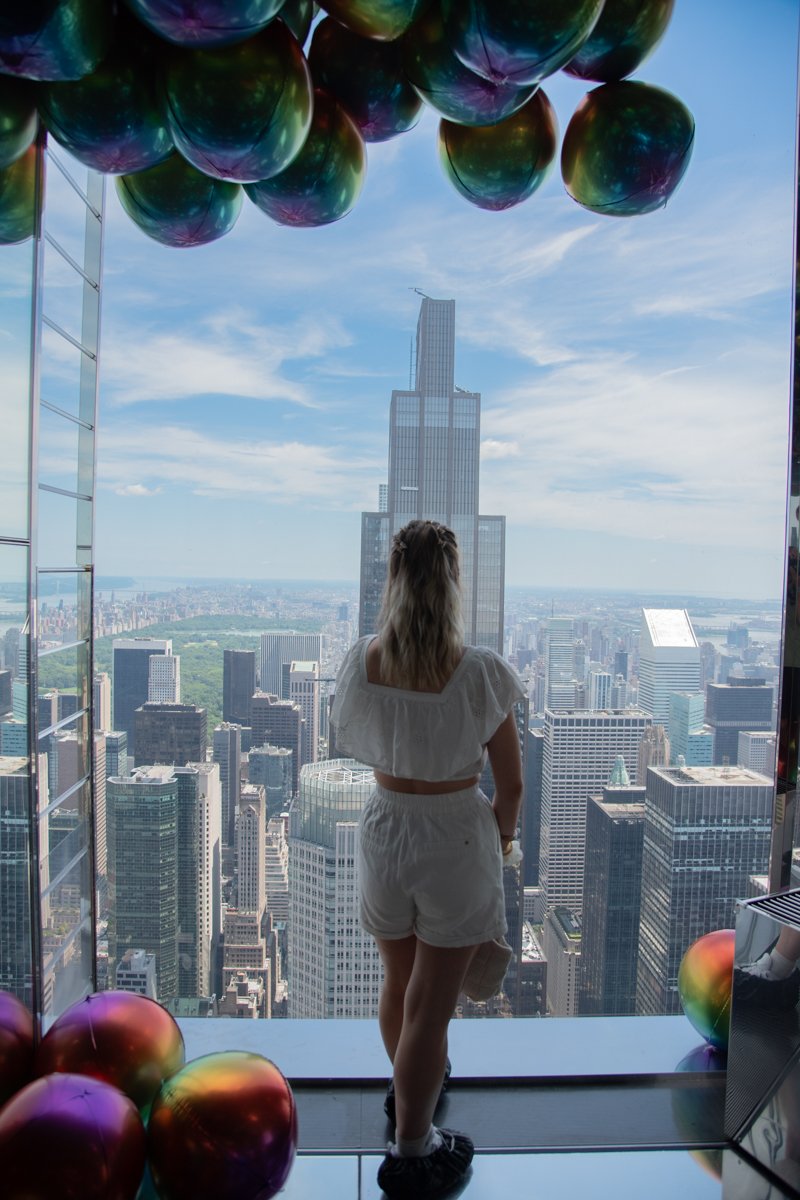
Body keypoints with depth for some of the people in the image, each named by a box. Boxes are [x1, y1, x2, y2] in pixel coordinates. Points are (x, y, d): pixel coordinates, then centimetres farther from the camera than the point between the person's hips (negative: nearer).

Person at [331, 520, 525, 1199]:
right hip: (457, 841, -4)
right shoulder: (480, 673, -20)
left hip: (384, 830, 4)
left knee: (398, 981, 27)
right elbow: (511, 785, -11)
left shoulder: (360, 662, -11)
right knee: (430, 1004, 11)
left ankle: (411, 1086, 53)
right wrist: (501, 834, 8)